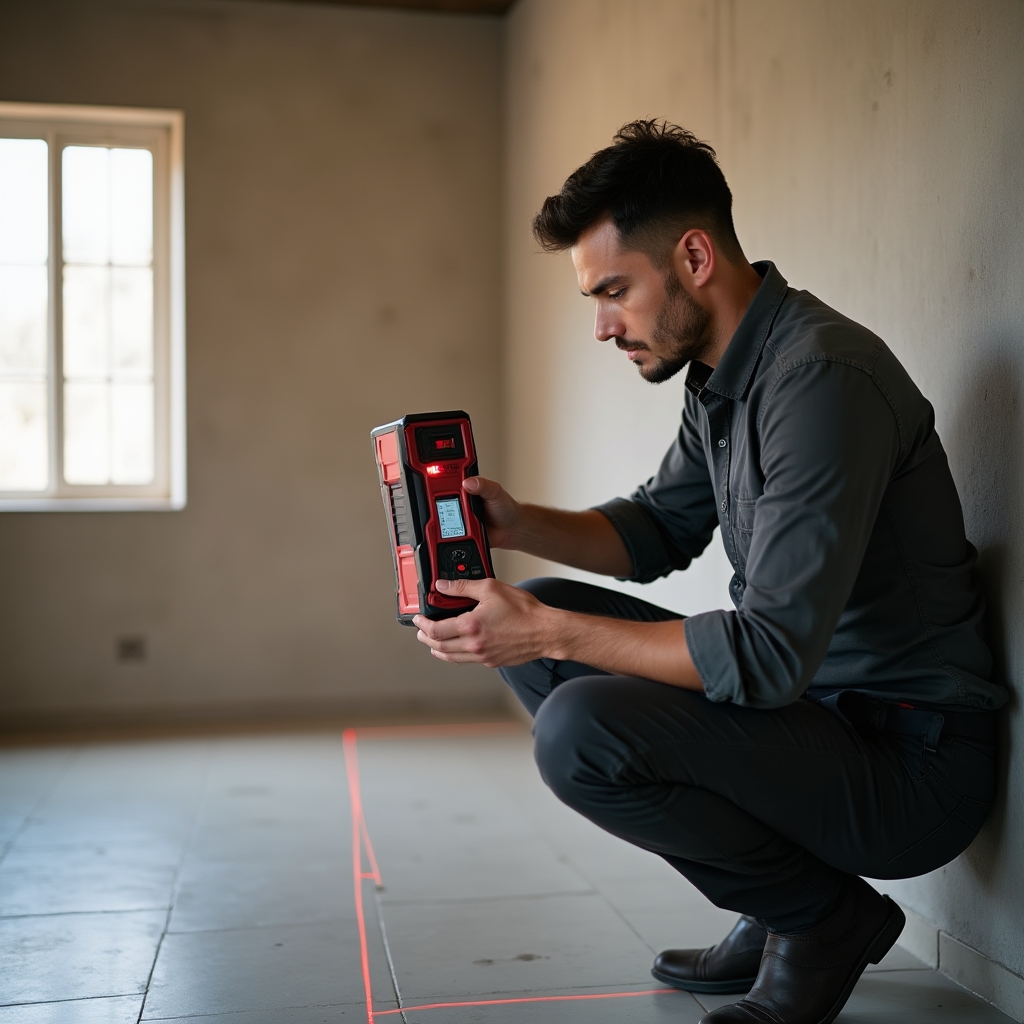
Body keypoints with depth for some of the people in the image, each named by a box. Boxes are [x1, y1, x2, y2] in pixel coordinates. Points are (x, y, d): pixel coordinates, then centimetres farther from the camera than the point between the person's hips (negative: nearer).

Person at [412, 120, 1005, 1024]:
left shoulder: (822, 380, -24)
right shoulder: (724, 374, 6)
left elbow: (769, 656, -28)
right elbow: (657, 532, 16)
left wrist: (550, 631, -25)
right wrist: (519, 525, -1)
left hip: (913, 761, -9)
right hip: (814, 697, 9)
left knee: (582, 732, -26)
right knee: (546, 631, 7)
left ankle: (825, 917, 0)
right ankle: (778, 911, 11)